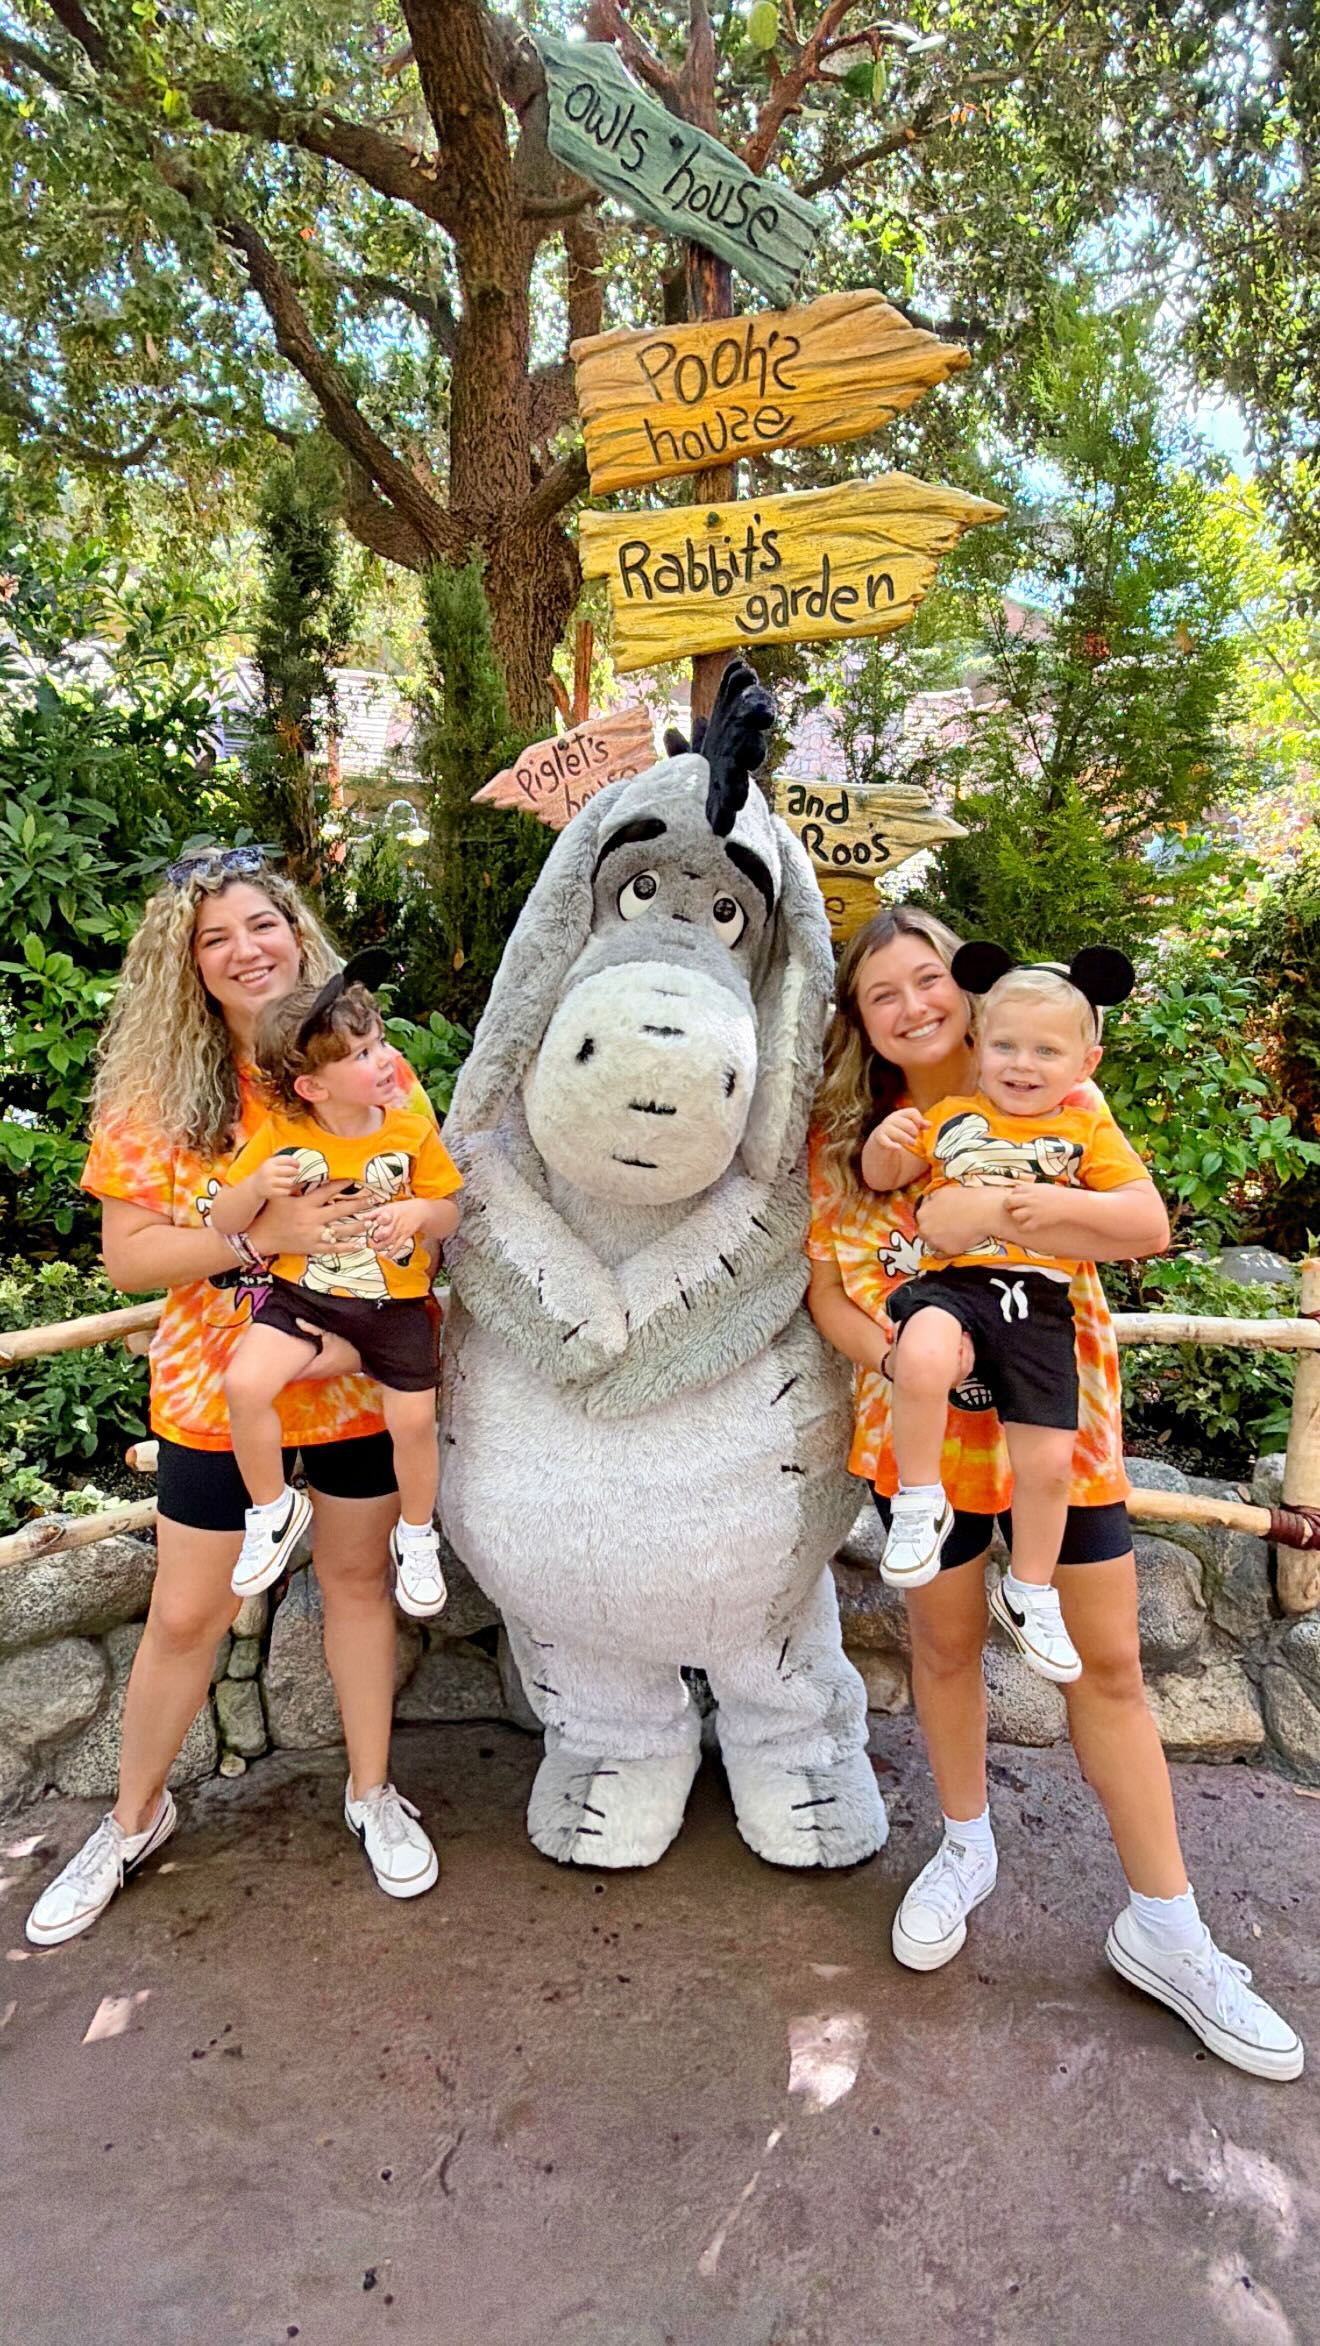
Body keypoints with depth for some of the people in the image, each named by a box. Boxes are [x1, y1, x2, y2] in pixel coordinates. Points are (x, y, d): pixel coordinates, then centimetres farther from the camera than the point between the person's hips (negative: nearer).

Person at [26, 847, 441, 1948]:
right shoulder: (159, 1092, -7)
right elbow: (127, 1254, -11)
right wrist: (263, 1236, -25)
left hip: (359, 1377, 1)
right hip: (216, 1389, -1)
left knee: (359, 1575, 16)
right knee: (187, 1611, 11)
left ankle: (372, 1790, 37)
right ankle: (136, 1813, 38)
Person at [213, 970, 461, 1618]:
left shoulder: (412, 1132, -6)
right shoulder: (280, 1137, -8)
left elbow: (449, 1212, 3)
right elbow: (223, 1222, -4)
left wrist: (419, 1211, -20)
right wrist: (256, 1187, -25)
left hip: (395, 1301, 1)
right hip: (304, 1294, 0)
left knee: (413, 1419, -1)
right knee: (244, 1384, -20)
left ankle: (415, 1535, 29)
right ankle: (274, 1510, 7)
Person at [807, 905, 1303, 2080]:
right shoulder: (845, 1136, -2)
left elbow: (1148, 1223, -16)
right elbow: (827, 1287, -2)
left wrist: (997, 1207, -27)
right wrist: (894, 1352, -20)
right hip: (918, 1423, 1)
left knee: (1110, 1661, 7)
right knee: (946, 1642, 16)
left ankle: (1164, 1928, 25)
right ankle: (965, 1849, 42)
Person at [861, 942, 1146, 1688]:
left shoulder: (1089, 1131, 11)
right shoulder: (953, 1118, 12)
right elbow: (883, 1178, 17)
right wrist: (885, 1142, -8)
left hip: (1039, 1302, 1)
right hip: (953, 1283, -1)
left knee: (1049, 1458, -2)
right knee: (922, 1358, -36)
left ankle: (1029, 1592, 26)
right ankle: (921, 1502, -12)